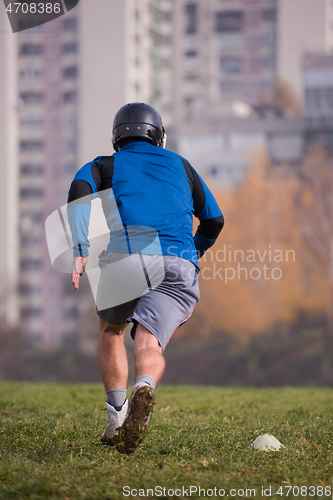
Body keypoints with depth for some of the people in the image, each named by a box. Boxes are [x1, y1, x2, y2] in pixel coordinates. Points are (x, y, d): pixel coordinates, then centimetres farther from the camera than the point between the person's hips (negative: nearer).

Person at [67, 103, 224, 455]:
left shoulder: (105, 165, 21)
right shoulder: (180, 165, 28)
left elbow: (80, 189, -2)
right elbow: (214, 220, 32)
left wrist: (80, 250, -10)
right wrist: (194, 252, 50)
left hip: (124, 260, 0)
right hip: (177, 265, 1)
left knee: (111, 330, 26)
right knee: (149, 344, -11)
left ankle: (117, 413, 14)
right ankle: (144, 388, -46)